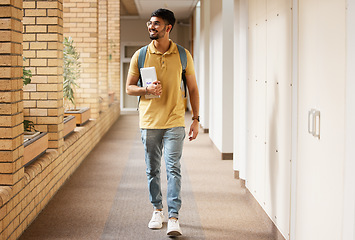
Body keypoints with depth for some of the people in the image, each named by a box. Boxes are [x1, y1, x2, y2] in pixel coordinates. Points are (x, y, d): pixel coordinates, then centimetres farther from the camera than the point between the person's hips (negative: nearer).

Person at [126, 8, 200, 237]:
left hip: (175, 122, -2)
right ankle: (157, 210, 27)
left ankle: (174, 217, -6)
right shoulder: (140, 56, 3)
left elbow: (193, 89, 7)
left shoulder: (183, 55, 1)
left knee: (173, 168, -9)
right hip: (149, 122, 2)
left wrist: (196, 119, 2)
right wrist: (147, 89, -13)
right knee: (152, 170, 10)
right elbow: (129, 87, 8)